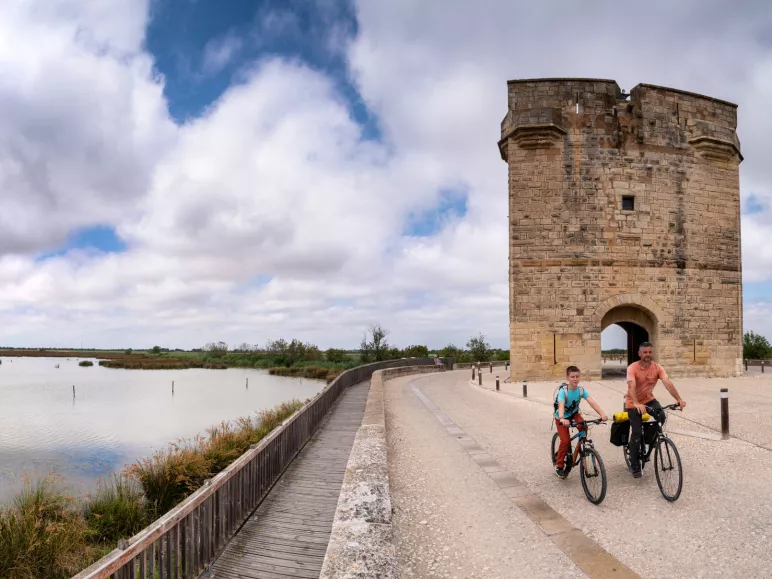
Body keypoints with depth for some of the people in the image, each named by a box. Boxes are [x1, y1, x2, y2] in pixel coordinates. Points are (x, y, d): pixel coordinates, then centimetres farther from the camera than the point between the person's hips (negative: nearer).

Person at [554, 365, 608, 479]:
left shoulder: (581, 390, -17)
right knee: (566, 441, -15)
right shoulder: (563, 391, -28)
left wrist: (602, 413, -46)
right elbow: (561, 405, -44)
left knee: (583, 427, -27)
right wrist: (562, 419, -63)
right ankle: (559, 466, 4)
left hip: (574, 414, 3)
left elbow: (592, 402, -29)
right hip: (562, 418, -3)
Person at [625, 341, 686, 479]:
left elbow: (668, 383, -26)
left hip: (648, 399, 3)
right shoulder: (632, 368, -23)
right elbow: (631, 387, -37)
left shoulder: (657, 368, -12)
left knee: (661, 416, -26)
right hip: (633, 403, -3)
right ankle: (635, 468, 5)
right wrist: (637, 404, -53)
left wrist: (679, 399, -41)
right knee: (636, 433, -9)